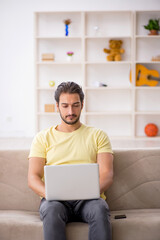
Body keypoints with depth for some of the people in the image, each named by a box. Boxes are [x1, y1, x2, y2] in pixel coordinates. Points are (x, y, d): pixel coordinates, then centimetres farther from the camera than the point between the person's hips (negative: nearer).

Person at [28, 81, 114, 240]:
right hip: (55, 199, 0)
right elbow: (33, 178, 7)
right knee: (52, 211, -36)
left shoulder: (98, 135, 16)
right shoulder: (43, 138, 16)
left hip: (88, 199, 0)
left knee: (100, 209, -36)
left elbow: (107, 174, 5)